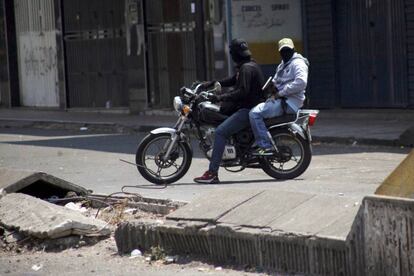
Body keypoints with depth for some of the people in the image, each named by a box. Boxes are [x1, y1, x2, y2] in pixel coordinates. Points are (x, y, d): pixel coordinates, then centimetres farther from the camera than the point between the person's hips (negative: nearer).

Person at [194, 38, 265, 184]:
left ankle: (212, 173, -26)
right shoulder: (250, 65, 17)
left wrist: (221, 97, -25)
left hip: (249, 109, -12)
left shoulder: (246, 68, -16)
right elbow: (233, 80, 29)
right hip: (247, 106, 12)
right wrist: (212, 83, 23)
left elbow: (243, 92, -26)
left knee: (220, 132, -20)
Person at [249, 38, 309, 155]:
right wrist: (272, 86, 3)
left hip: (289, 101, -11)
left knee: (254, 113, -23)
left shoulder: (298, 63, -9)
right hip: (280, 99, 11)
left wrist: (280, 93, -21)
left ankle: (266, 146, -23)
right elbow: (275, 81, 30)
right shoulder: (282, 65, 24)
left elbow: (301, 82, -25)